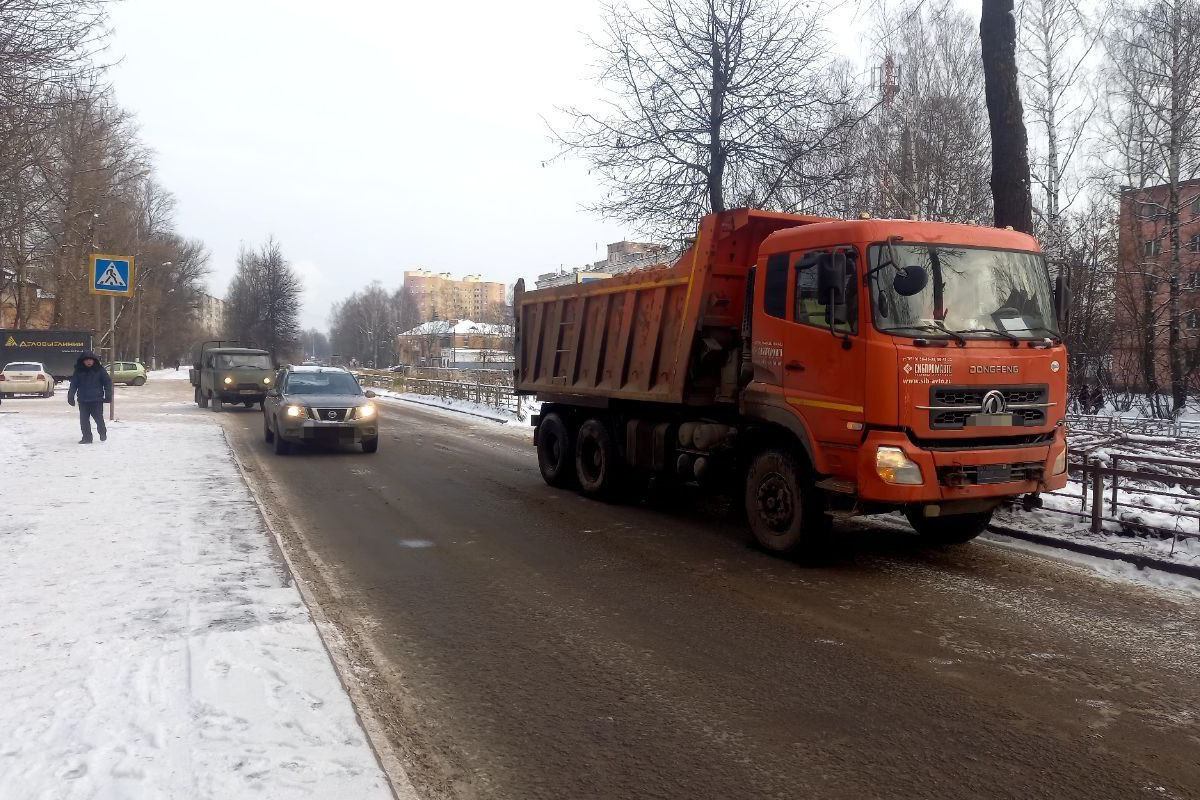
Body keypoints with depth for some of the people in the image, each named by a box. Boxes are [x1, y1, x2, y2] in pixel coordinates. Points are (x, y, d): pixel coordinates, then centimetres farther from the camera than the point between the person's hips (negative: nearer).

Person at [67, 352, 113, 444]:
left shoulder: (100, 370, 0)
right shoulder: (78, 371, 7)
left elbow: (107, 383, 2)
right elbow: (73, 385, 11)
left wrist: (108, 395, -3)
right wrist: (71, 396, 6)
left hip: (97, 400, -3)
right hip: (83, 400, 3)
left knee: (99, 419, -2)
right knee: (84, 420, 2)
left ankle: (103, 433, 23)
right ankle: (86, 437, 11)